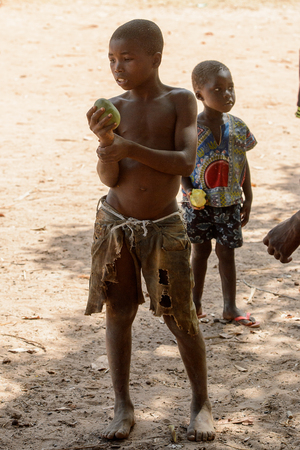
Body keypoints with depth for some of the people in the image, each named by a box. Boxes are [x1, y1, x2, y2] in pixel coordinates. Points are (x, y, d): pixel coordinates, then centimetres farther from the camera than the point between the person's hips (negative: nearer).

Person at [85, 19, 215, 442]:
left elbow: (186, 162, -16)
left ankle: (201, 404, 19)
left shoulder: (180, 101, -6)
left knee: (181, 318, 3)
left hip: (164, 228, -2)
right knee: (118, 313, 4)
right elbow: (109, 177, -7)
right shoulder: (114, 108, -2)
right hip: (115, 224, 2)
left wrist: (131, 148, -24)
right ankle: (123, 408, 15)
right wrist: (106, 142, -26)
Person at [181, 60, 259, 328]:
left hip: (230, 202, 2)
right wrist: (189, 192, -20)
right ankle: (196, 303, 25)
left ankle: (230, 307, 19)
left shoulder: (238, 127, -3)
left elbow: (243, 165, 6)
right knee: (200, 251, 10)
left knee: (226, 252, 10)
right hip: (199, 203, -2)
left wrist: (248, 198, 8)